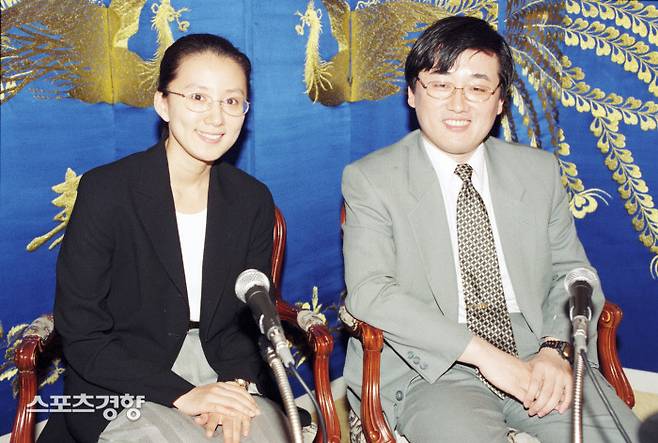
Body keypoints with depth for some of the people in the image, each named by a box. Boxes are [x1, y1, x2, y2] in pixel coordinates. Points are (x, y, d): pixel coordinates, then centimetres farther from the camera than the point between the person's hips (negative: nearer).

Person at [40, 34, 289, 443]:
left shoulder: (253, 200, 1)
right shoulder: (105, 191, -12)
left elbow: (251, 315, 8)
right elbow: (81, 337, -11)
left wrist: (237, 382, -12)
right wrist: (182, 395, -19)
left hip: (223, 373, 4)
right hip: (124, 388, -3)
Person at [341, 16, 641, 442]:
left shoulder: (539, 170, 11)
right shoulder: (370, 179, -1)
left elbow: (572, 274, 12)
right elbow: (369, 292, -11)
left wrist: (556, 350, -10)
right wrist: (483, 352, -18)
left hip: (538, 358, 4)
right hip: (430, 368, -4)